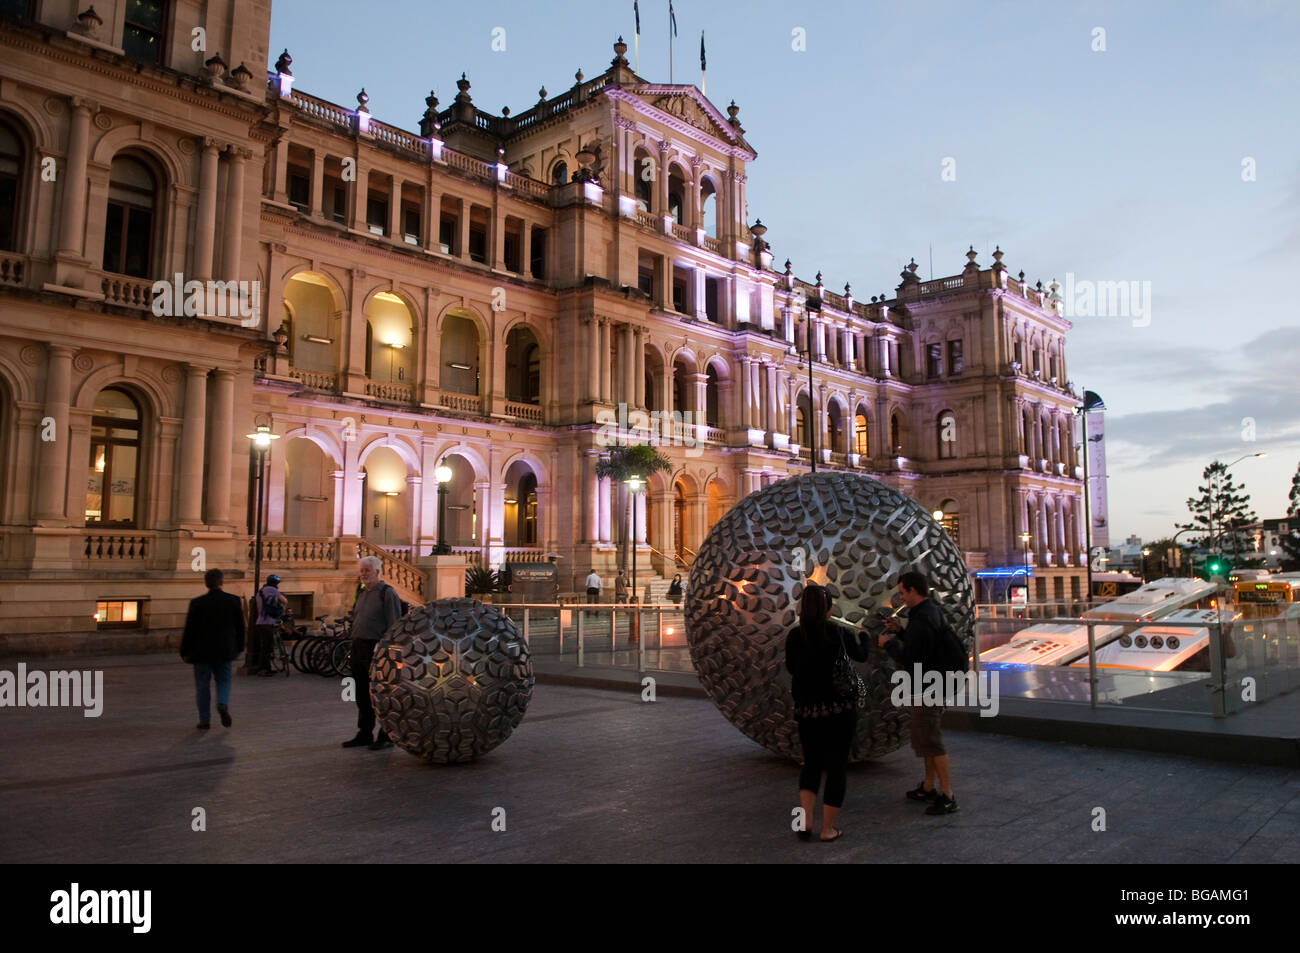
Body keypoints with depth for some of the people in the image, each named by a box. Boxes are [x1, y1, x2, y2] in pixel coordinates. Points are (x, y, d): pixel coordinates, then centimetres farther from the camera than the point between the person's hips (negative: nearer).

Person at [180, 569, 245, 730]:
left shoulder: (197, 603, -10)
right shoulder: (233, 600, -4)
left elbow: (189, 630, -7)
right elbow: (240, 627, 3)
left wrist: (185, 652, 3)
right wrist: (239, 648, 13)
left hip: (201, 651, -1)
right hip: (224, 650, 1)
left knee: (202, 685, 9)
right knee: (223, 680, 16)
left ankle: (205, 720, 11)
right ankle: (223, 704, -11)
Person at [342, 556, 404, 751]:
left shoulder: (387, 593, -8)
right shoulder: (361, 592, 16)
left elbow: (394, 625, -13)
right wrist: (353, 647, 16)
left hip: (377, 649, -8)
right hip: (359, 647, 8)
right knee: (362, 696, 13)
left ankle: (386, 737, 5)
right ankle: (364, 734, 23)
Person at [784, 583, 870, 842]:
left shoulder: (794, 635, -6)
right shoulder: (839, 632, -9)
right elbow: (861, 655, 10)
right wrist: (863, 636, 30)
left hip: (807, 709, 2)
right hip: (840, 709, -2)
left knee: (811, 762, 18)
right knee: (836, 764, 9)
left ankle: (805, 821, 5)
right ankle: (828, 828, 12)